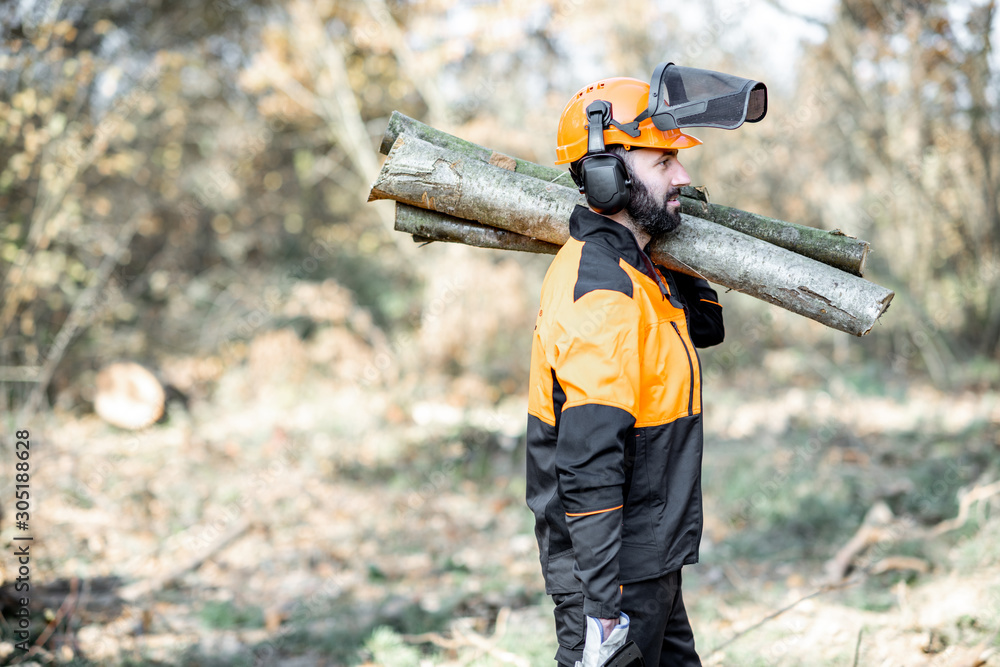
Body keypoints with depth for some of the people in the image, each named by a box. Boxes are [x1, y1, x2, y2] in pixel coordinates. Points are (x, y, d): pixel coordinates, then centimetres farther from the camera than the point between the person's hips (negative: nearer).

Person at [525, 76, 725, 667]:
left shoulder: (632, 269, 8)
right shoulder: (601, 292, -23)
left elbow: (704, 326, 29)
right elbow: (588, 470, -27)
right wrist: (602, 607, -28)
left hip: (649, 563, 10)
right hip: (616, 575, -10)